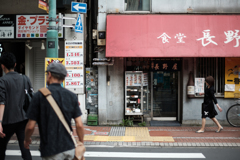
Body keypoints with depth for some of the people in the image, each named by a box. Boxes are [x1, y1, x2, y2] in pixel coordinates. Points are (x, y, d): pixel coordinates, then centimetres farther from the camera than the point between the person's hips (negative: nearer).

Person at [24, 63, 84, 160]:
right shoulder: (72, 96, 1)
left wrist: (27, 140, 13)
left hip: (51, 151, -3)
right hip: (69, 148, 4)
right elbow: (79, 125, -2)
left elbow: (31, 126, -7)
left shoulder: (39, 95, -8)